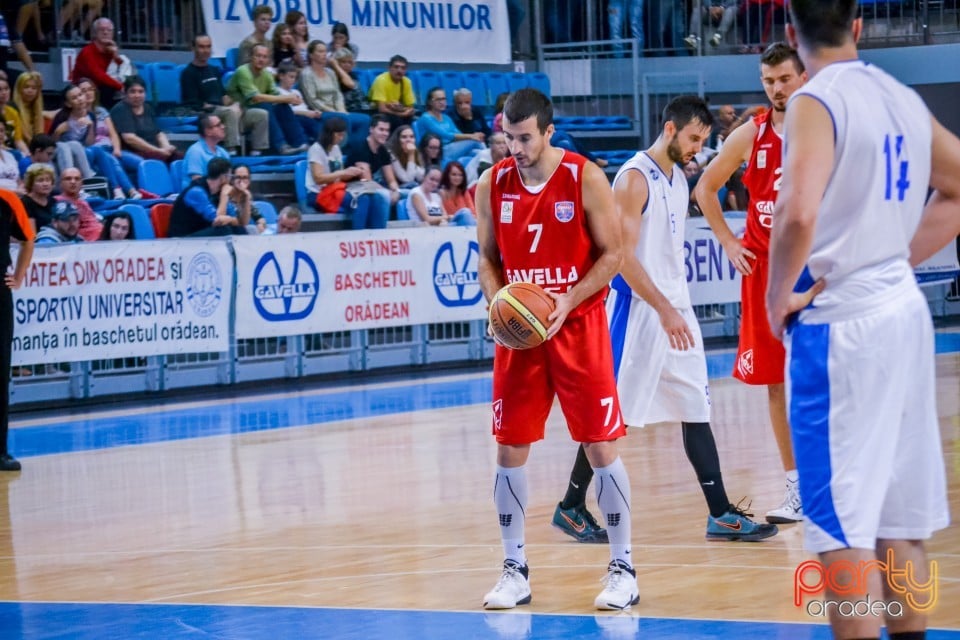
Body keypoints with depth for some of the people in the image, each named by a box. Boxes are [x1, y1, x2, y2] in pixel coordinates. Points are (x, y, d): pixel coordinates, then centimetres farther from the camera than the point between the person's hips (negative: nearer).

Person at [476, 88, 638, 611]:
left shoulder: (585, 179, -9)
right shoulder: (492, 184, 1)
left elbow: (611, 254, -7)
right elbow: (488, 258, 9)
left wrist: (568, 301, -19)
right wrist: (498, 302, -10)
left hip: (578, 326, -3)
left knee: (600, 446, -3)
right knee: (510, 450, 2)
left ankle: (623, 569, 5)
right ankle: (515, 569, 14)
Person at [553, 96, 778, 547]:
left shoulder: (678, 179, 13)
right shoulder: (634, 178, -14)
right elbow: (623, 256, -20)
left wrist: (677, 309, 18)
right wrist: (664, 310, -24)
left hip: (675, 310, 8)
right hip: (638, 311, -8)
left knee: (696, 409, 5)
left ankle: (720, 515, 4)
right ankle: (571, 508, 11)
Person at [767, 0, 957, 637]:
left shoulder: (816, 102, -13)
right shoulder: (906, 100, 10)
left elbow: (799, 213, -27)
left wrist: (778, 295, -11)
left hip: (840, 322, -8)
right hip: (903, 308, 8)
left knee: (841, 520, -4)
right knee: (901, 514, 14)